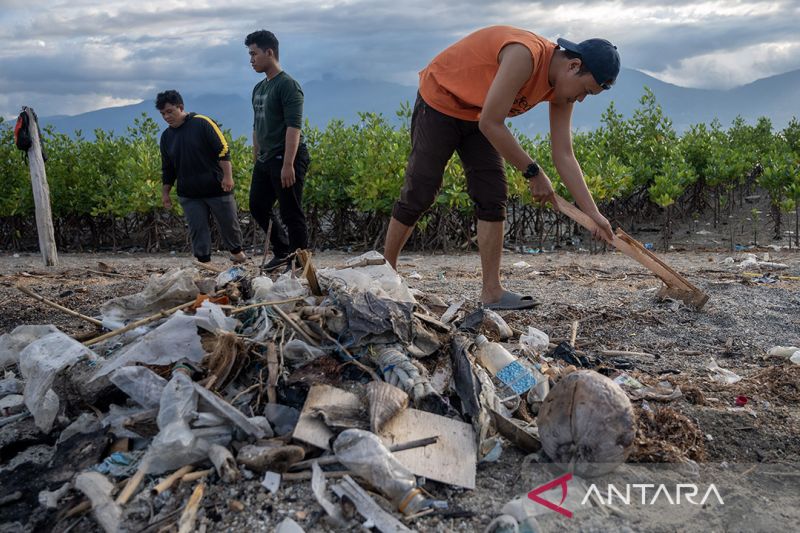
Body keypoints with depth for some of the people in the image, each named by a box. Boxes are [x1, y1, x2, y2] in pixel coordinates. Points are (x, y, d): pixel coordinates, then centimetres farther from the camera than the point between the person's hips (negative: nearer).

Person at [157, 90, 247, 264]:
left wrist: (227, 176, -18)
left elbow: (223, 150, -12)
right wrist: (165, 193, 13)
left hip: (217, 189, -4)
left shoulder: (202, 123, -9)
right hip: (189, 195, 4)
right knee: (197, 229, 0)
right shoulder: (166, 136, 8)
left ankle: (236, 251, 32)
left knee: (229, 222, 8)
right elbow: (167, 169, 16)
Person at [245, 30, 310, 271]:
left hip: (286, 160, -9)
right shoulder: (258, 88, 15)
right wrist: (256, 159, 19)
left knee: (291, 214, -4)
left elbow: (294, 126, -20)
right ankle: (283, 251, 29)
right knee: (258, 206, 14)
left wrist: (288, 164, -26)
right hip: (265, 160, 9)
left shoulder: (288, 85, -11)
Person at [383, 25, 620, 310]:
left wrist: (593, 214, -13)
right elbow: (490, 124, -31)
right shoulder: (526, 54, -33)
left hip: (478, 115, 7)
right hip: (439, 102, -7)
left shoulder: (562, 90, -8)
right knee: (418, 195, -5)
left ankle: (491, 292, -1)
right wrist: (533, 172, -23)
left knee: (493, 198, -4)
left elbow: (564, 157, -7)